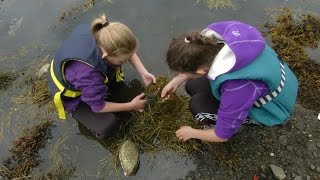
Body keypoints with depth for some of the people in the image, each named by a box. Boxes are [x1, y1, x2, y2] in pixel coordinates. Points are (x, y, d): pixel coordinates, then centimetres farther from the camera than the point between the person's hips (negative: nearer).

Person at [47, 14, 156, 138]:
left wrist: (144, 73, -18)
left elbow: (129, 51, -7)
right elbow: (98, 106, -27)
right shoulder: (88, 73, -45)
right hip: (71, 95, -5)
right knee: (108, 127, -15)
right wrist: (131, 106, -19)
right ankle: (76, 110, 9)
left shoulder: (103, 38, -30)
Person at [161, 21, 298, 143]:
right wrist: (177, 80, 2)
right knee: (193, 86, -1)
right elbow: (198, 59, 1)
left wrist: (192, 133, -5)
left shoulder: (237, 87, -43)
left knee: (198, 106, -20)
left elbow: (222, 135, -23)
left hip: (273, 108, -6)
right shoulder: (211, 38, -27)